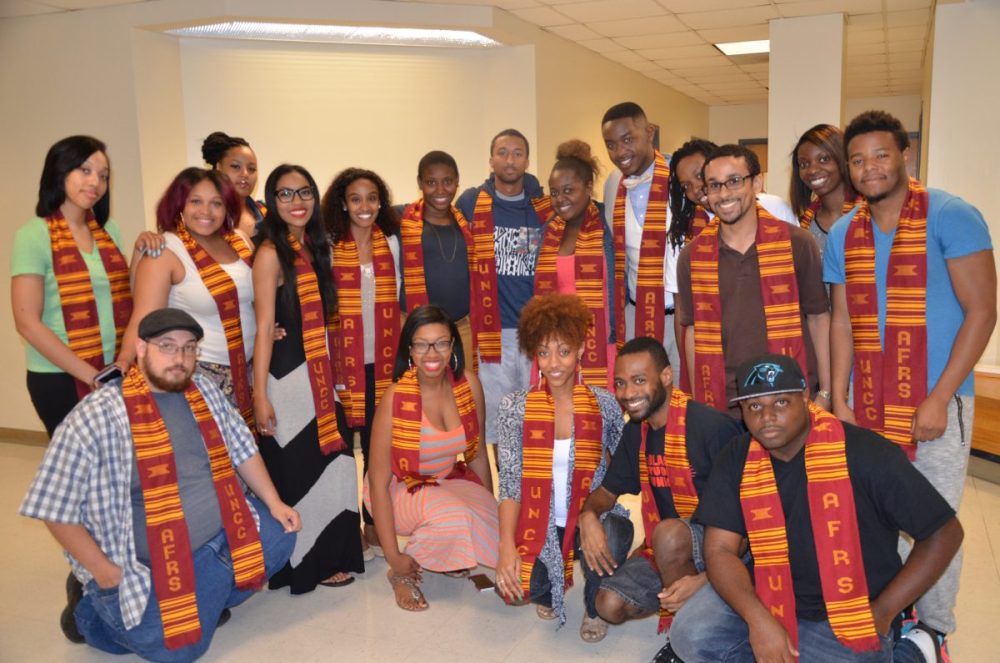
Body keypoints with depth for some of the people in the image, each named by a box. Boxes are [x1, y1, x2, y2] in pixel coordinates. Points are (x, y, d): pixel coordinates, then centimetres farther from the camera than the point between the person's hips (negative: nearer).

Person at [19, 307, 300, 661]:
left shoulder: (205, 390, 0)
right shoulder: (94, 417, -19)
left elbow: (241, 449, 10)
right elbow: (56, 507, -16)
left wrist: (274, 503, 3)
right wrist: (105, 573, -14)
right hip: (145, 564, -6)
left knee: (278, 534, -3)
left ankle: (206, 599, 17)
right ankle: (92, 607, 13)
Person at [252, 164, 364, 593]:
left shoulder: (314, 247, 12)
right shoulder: (271, 252, -11)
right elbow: (264, 325, -15)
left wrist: (331, 374, 14)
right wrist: (260, 394, -18)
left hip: (318, 372, 8)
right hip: (286, 376, -8)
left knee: (326, 466, 14)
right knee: (295, 472, 3)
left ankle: (328, 555, 30)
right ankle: (305, 566, 18)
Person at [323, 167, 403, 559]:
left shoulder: (391, 242, 8)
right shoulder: (330, 246, -3)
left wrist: (401, 352, 8)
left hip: (383, 362, 3)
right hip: (344, 361, -3)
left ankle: (374, 525, 23)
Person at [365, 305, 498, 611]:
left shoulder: (468, 384, -10)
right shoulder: (396, 398, -23)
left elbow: (476, 454, 3)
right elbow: (378, 479, -19)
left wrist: (491, 509, 9)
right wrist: (393, 557, -18)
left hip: (448, 481, 5)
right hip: (400, 489, -5)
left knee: (495, 526, -20)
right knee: (454, 515, -33)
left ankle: (454, 559, 14)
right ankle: (403, 574, -4)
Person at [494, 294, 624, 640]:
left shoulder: (603, 403, -4)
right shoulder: (515, 406, -5)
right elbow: (509, 481, -7)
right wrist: (507, 546, -19)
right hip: (540, 523, 1)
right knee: (513, 587, -24)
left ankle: (595, 608, 4)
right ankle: (549, 588, 17)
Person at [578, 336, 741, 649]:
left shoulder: (713, 427, -23)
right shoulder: (635, 431, 2)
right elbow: (608, 491, 11)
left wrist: (707, 577, -30)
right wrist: (588, 515, -13)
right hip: (664, 551, 7)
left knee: (669, 532, -35)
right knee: (610, 606, -11)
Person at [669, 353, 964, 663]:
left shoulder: (862, 452, -18)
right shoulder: (736, 460, -6)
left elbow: (945, 532, -11)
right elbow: (720, 549, -8)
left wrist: (882, 614, -13)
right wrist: (758, 619, -25)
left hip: (849, 616, -2)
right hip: (769, 597, 3)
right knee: (692, 635, -19)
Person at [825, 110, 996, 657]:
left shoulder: (951, 217, -7)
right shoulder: (843, 234, 7)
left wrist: (937, 400, -15)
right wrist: (838, 402, 3)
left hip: (937, 403, -4)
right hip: (867, 405, 4)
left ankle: (933, 633, 25)